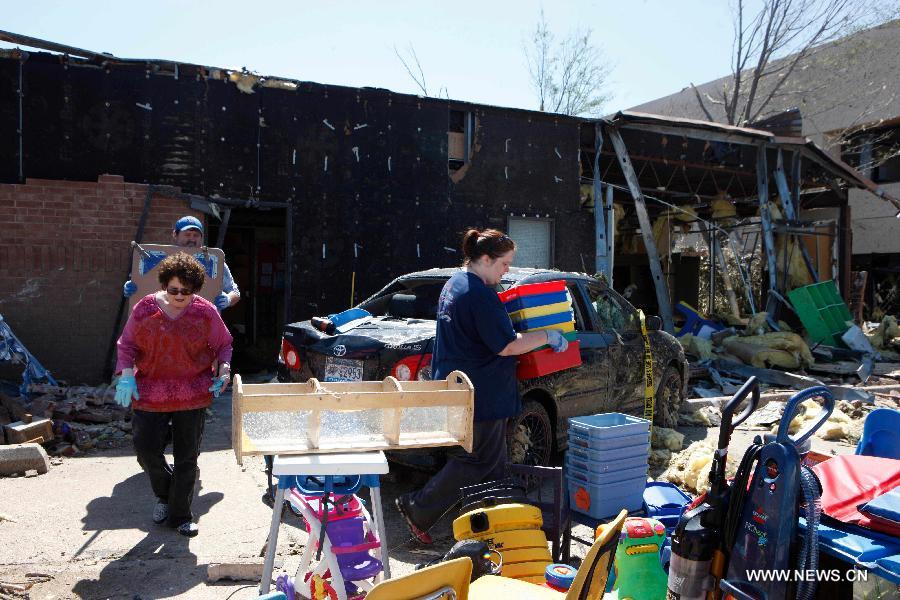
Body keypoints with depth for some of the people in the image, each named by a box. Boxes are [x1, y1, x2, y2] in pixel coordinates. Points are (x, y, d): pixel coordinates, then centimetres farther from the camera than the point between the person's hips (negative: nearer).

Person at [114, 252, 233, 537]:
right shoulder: (145, 308, -2)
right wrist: (126, 375, -8)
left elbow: (223, 344, 8)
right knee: (147, 450, -2)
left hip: (193, 394, 0)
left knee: (187, 457, 5)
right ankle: (165, 495, 30)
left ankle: (180, 516, 22)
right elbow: (127, 345, 6)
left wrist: (224, 369, -9)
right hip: (150, 392, 1)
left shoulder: (206, 312, -3)